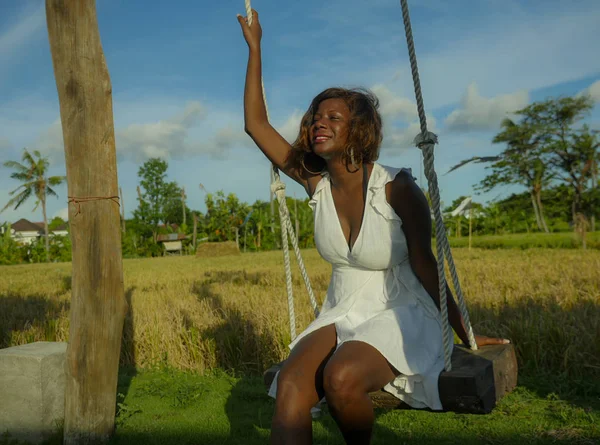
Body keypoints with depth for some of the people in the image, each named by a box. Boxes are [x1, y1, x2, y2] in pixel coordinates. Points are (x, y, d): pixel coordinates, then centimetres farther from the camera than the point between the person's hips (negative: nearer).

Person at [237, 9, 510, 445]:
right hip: (342, 315, 4)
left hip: (401, 315, -4)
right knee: (290, 388, -25)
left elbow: (424, 265, -6)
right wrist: (255, 48, 4)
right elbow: (256, 124, 2)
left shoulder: (397, 189, -14)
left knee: (341, 377, -33)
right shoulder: (316, 183, -1)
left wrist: (464, 333, -1)